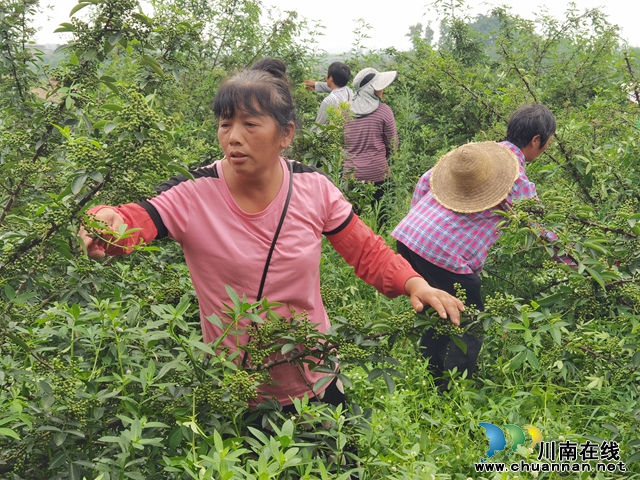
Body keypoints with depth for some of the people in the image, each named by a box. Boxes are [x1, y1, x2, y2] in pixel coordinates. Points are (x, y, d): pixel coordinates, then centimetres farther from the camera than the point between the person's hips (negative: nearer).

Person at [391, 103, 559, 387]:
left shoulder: (474, 151, 15)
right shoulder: (518, 183, -3)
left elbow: (425, 181, 15)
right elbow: (543, 234, 5)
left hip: (408, 236, 8)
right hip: (447, 257, -7)